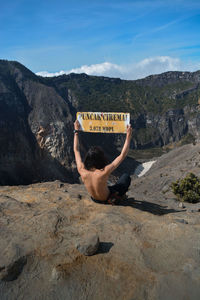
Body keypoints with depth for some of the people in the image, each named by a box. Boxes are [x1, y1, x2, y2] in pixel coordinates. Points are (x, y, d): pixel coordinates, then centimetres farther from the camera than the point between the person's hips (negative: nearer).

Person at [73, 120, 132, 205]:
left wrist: (76, 131, -2)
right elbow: (122, 155, -33)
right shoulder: (104, 173, -38)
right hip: (108, 199, -4)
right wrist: (128, 136, -26)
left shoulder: (82, 171, -25)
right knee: (126, 177, 14)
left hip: (94, 199, 4)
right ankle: (119, 196, 34)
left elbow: (76, 150, -9)